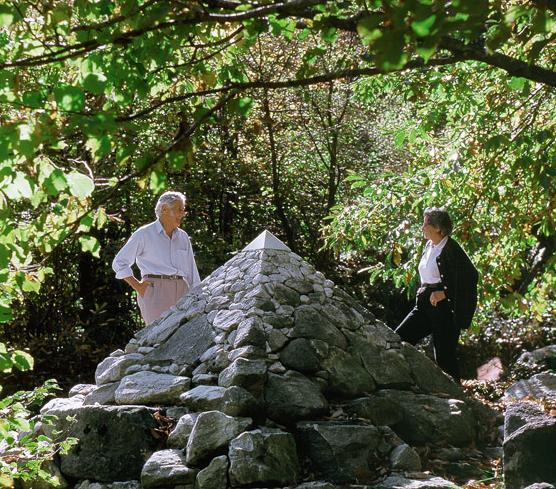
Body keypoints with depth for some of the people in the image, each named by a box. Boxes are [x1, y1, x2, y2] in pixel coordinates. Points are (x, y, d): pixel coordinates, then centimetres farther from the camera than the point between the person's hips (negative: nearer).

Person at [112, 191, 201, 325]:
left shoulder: (183, 237, 16)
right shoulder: (144, 234, 2)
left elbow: (191, 271, 18)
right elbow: (119, 263, 6)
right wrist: (137, 286, -2)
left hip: (181, 293, 5)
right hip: (155, 292, -5)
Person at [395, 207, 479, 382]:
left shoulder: (451, 249, -15)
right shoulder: (429, 246, 12)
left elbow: (471, 276, -22)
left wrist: (444, 293, -20)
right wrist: (423, 290, 11)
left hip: (444, 308, -9)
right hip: (425, 305, 9)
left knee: (445, 355, -3)